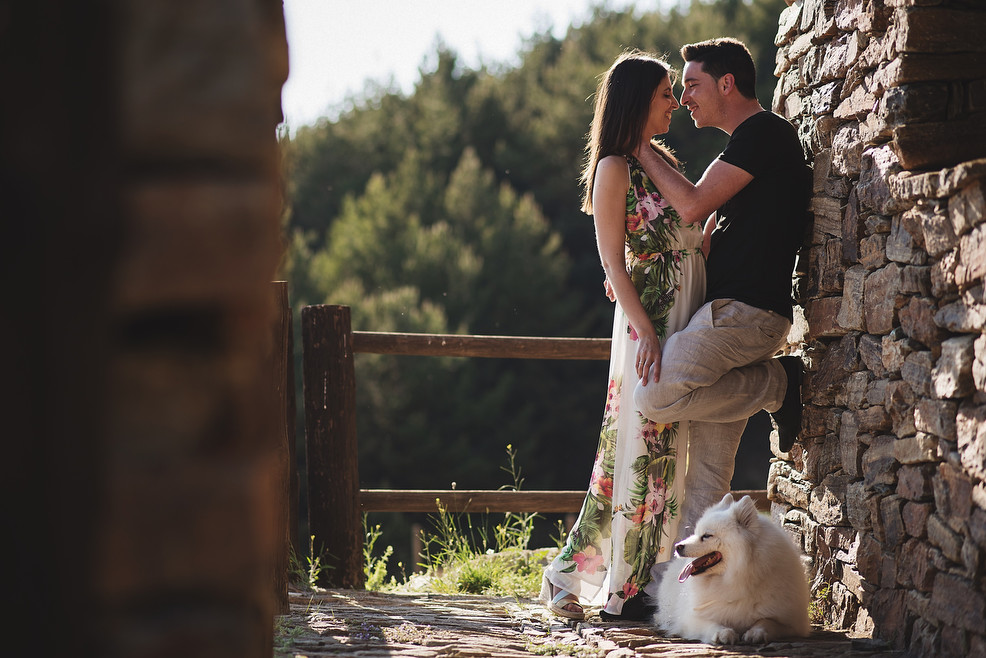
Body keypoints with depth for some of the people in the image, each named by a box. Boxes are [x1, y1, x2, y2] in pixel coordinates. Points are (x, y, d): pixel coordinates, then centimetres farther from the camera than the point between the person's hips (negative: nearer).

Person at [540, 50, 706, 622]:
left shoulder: (666, 160, 17)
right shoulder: (615, 168, -6)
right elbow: (613, 263, -11)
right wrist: (646, 332, -20)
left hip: (688, 315, 8)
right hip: (649, 321, -8)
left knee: (669, 449, 7)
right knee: (645, 448, -6)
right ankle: (623, 590, 2)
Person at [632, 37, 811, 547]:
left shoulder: (763, 131, -6)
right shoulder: (750, 143, 26)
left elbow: (692, 205, -14)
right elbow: (706, 240, 26)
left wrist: (641, 148, -1)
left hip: (744, 311, -10)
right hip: (733, 316, 10)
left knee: (656, 396, -23)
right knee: (709, 465, 5)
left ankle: (778, 384, -6)